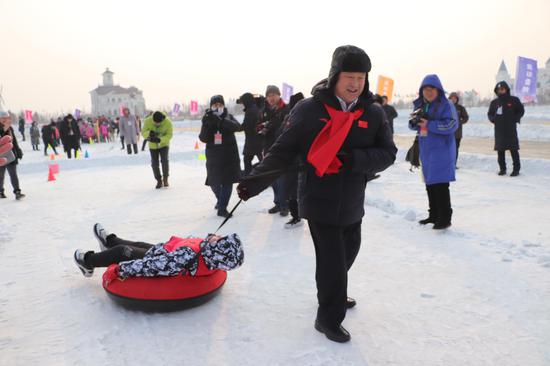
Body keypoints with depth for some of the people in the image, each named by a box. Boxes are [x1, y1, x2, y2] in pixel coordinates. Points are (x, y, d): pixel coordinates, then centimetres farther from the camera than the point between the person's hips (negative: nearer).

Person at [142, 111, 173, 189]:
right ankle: (159, 181, 16)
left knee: (164, 160, -17)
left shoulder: (168, 122, -23)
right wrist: (149, 133, -39)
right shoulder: (147, 121, -21)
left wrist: (160, 140, -34)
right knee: (154, 163, 1)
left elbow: (169, 135, -18)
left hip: (164, 144, -2)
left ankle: (165, 179, 1)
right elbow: (143, 133, -15)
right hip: (153, 146, 2)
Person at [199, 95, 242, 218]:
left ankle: (222, 208, 5)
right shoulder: (207, 119, 3)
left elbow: (237, 127, -23)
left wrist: (220, 121, -36)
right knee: (214, 182, 8)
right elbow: (203, 138, -6)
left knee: (227, 182, -4)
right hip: (213, 155, 2)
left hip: (229, 155, -2)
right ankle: (221, 200, 38)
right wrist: (206, 125, -23)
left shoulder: (228, 117, -1)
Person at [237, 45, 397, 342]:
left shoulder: (374, 114, -2)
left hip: (352, 202, 5)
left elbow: (387, 153, -3)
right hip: (320, 201, -5)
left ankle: (334, 296, 49)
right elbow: (283, 151, -9)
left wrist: (356, 159, -21)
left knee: (348, 252, 22)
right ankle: (329, 318, 19)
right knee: (332, 260, -3)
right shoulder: (309, 110, -12)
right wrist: (255, 180, -16)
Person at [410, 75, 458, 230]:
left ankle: (445, 218, 0)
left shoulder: (446, 105, -9)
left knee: (440, 185, -9)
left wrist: (429, 124, -22)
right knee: (429, 184, 13)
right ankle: (434, 215, 26)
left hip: (442, 150, -7)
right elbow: (414, 125, 13)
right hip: (426, 151, 7)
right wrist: (415, 122, -11)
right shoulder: (419, 105, 10)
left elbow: (452, 124, -19)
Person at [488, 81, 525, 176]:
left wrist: (515, 119, -7)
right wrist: (492, 119, -2)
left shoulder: (514, 100, 2)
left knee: (514, 150, -4)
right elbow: (490, 113, 18)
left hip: (511, 129, -3)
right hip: (499, 130, 3)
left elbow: (521, 111, 7)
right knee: (500, 150, 5)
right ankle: (502, 168, 14)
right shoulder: (494, 102, 10)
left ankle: (516, 169, 2)